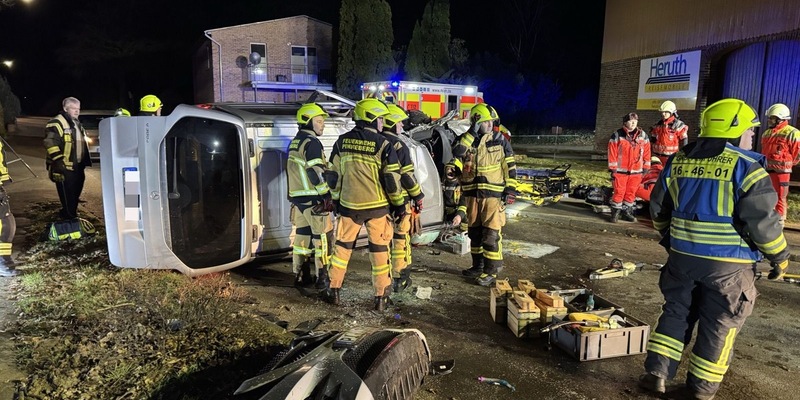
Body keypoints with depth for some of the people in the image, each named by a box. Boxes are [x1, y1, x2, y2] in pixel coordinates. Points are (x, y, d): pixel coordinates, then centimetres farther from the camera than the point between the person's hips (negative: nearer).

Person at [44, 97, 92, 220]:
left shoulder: (77, 123, 18)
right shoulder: (57, 123, -12)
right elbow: (50, 143, -19)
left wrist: (85, 161, 23)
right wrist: (59, 161, -24)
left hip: (78, 167, 9)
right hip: (65, 168, -9)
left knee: (76, 193, 17)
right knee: (67, 195, -3)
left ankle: (72, 215, 31)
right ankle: (68, 219, 5)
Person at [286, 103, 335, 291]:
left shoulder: (294, 143, 16)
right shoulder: (312, 143, -14)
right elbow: (316, 173, -21)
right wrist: (327, 194, -16)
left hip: (298, 198, 9)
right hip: (314, 200, -9)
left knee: (302, 235, 14)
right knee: (323, 237, -2)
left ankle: (301, 275, 22)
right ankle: (322, 278, 3)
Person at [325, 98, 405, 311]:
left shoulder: (342, 142, 2)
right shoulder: (382, 144, -9)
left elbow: (333, 175, 6)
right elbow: (392, 179, -10)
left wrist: (336, 200, 18)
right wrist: (399, 204, 0)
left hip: (349, 205, 3)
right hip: (377, 206, -3)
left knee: (343, 246, 16)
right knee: (379, 250, 7)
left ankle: (334, 291, 21)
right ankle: (381, 297, 14)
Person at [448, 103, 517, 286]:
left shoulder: (500, 140, 0)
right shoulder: (466, 140, 6)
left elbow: (510, 166, 1)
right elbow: (457, 154, -15)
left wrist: (511, 189, -5)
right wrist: (472, 133, -23)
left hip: (493, 194, -4)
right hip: (472, 194, 4)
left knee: (491, 234, -5)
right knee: (474, 231, 13)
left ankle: (491, 271, 6)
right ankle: (478, 266, 28)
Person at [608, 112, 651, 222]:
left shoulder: (642, 135, 7)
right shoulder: (617, 135, -4)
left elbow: (646, 152, 10)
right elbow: (612, 153, -5)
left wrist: (646, 167, 7)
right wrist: (612, 168, -7)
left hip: (636, 171, 4)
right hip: (620, 171, -3)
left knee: (631, 192, 10)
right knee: (619, 192, -2)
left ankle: (627, 212, 23)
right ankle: (615, 212, 10)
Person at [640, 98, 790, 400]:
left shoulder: (677, 161, 5)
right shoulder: (746, 167, -12)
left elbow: (658, 208, 12)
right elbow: (761, 220, -15)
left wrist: (670, 237, 26)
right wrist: (780, 256, 0)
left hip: (682, 255, 5)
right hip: (728, 262, -4)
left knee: (676, 311, 17)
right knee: (720, 324, 11)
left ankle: (657, 372, 15)